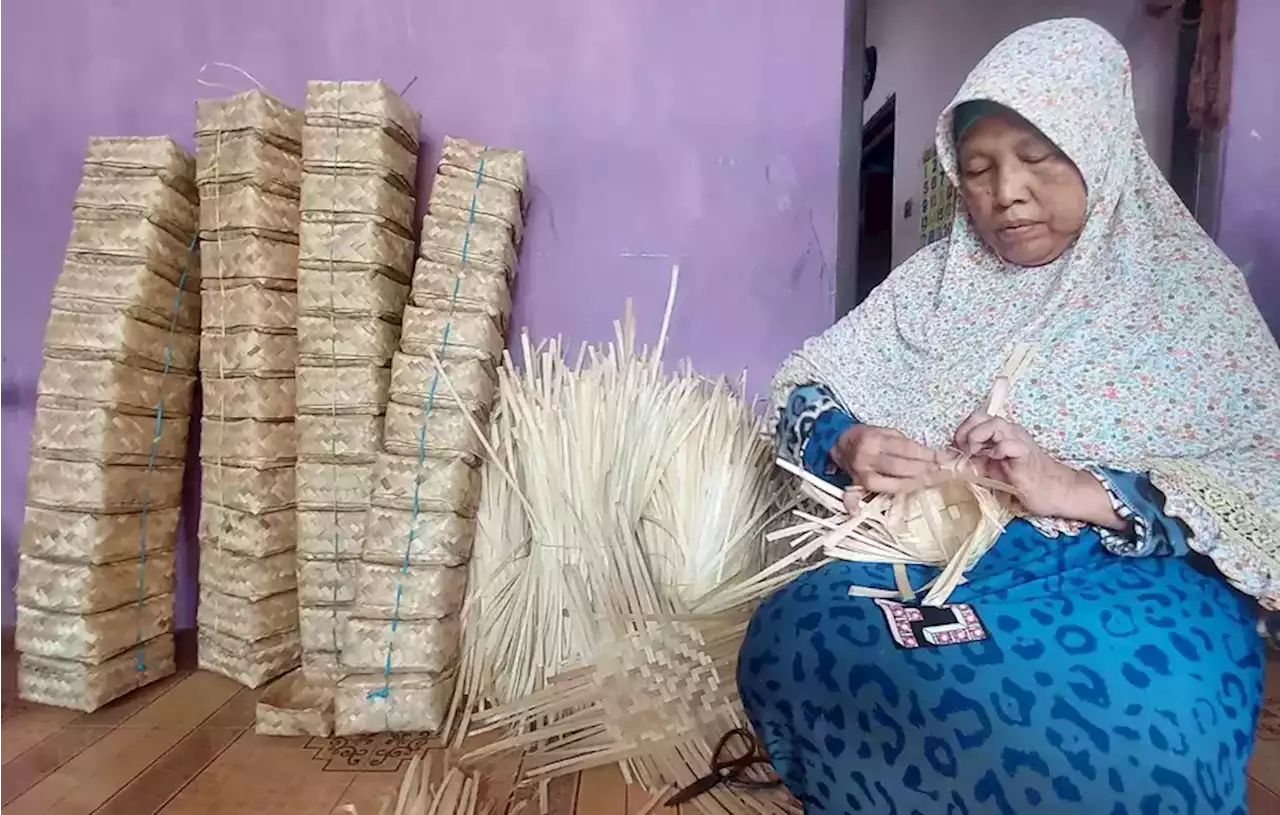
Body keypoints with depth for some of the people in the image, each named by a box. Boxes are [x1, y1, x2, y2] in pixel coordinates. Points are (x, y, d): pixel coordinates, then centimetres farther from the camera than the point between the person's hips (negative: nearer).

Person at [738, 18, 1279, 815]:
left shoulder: (1190, 289, 4)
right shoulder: (940, 277, 13)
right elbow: (807, 385, 11)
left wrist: (1081, 491, -21)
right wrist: (845, 445, -13)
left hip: (1130, 572, -1)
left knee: (1147, 722, -37)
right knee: (794, 640, -30)